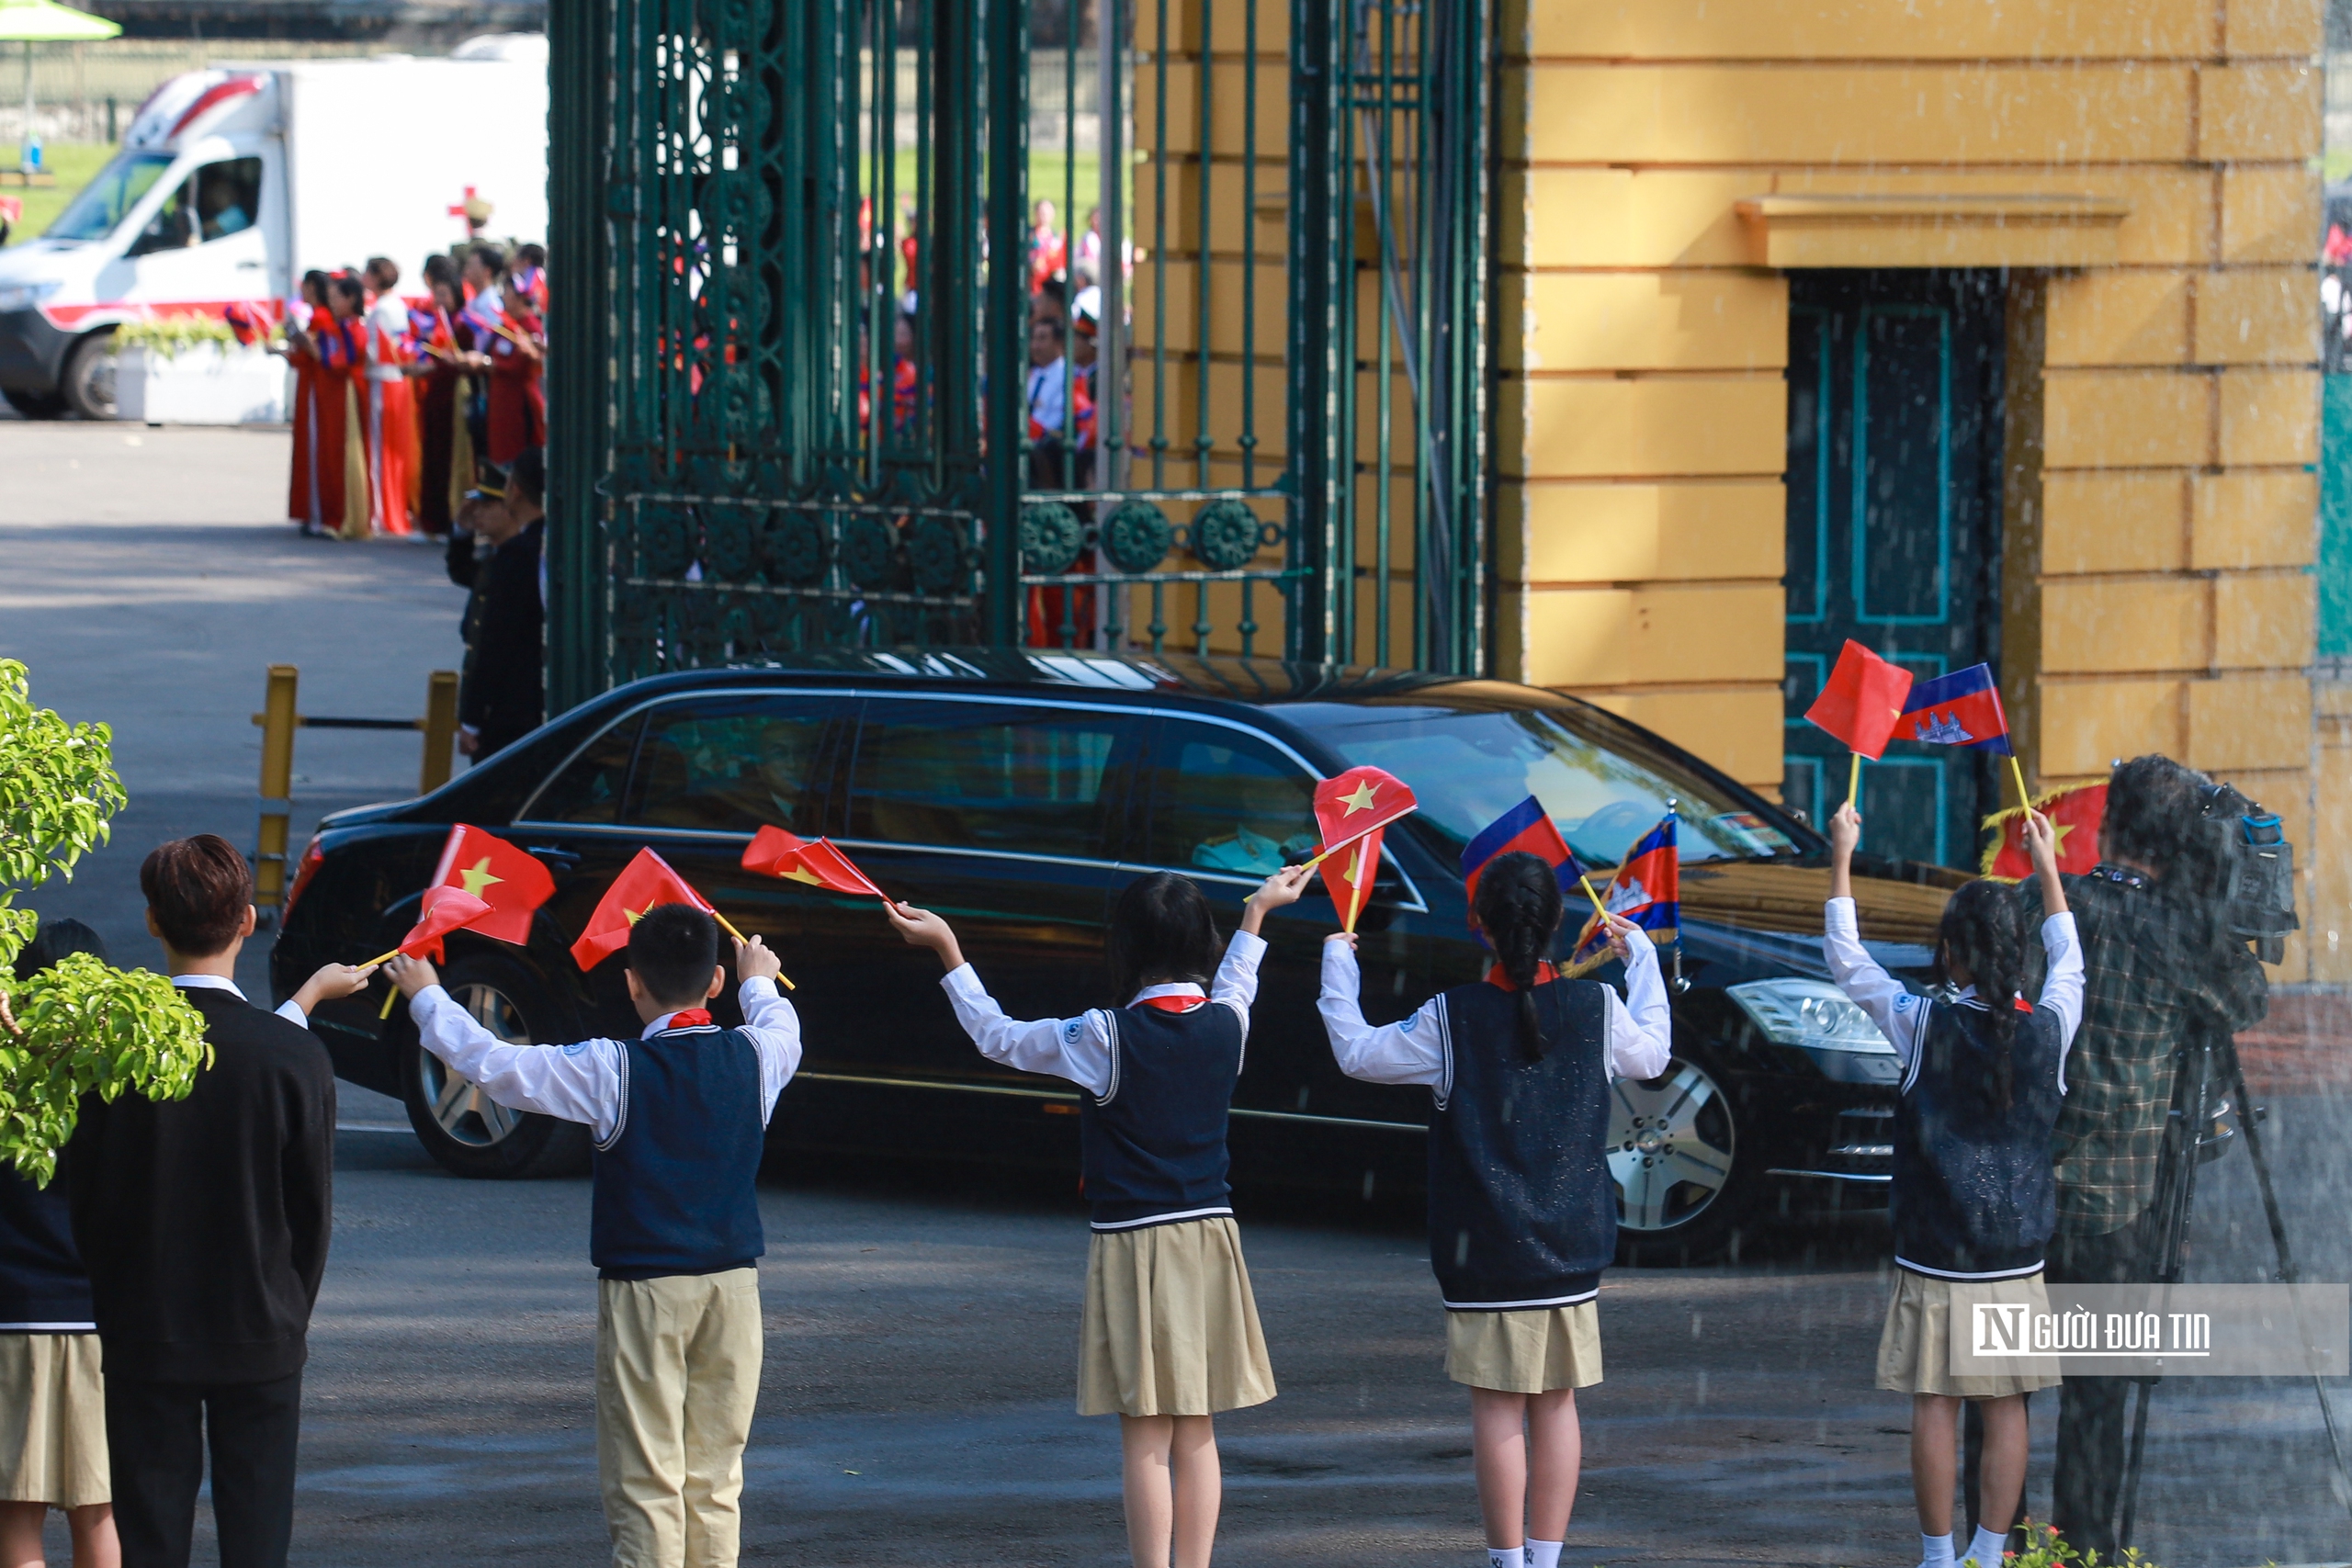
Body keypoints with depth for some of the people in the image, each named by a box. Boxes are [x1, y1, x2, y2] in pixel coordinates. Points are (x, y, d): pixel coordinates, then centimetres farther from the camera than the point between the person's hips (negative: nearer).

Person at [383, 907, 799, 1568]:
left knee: (646, 1486, -3)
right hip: (734, 1285, 4)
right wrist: (761, 982, 50)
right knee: (715, 1481, 8)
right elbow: (782, 1028, 27)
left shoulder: (613, 1071, -11)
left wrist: (427, 999, 14)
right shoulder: (754, 1058, 1)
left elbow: (489, 1063, -3)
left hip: (643, 1289, -4)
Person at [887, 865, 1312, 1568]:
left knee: (1146, 1436, -4)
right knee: (1196, 1433, 9)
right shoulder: (1226, 1023, 0)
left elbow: (1000, 1039, 0)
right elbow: (1233, 988, 26)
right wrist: (1256, 913, 43)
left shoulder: (1105, 1038, -13)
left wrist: (948, 952, 9)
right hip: (1210, 1239, 4)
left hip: (1131, 1244, -4)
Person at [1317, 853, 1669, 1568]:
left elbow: (1356, 1052, 3)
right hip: (1571, 1243, 3)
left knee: (1497, 1407, 2)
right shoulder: (1597, 1009, -4)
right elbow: (1652, 1053, 19)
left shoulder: (1451, 1020, -11)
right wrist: (1640, 956, 32)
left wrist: (1337, 965, 19)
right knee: (1556, 1403, 10)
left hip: (1485, 1253, -3)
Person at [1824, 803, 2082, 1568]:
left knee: (1934, 1405, 4)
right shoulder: (2047, 1029, -5)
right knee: (2006, 1408, 7)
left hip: (1934, 1255, -2)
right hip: (2016, 1256, 2)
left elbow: (1847, 961, 1)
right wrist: (2047, 865, 27)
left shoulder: (1924, 1026, -12)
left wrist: (1842, 858, 9)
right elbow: (2069, 965, 18)